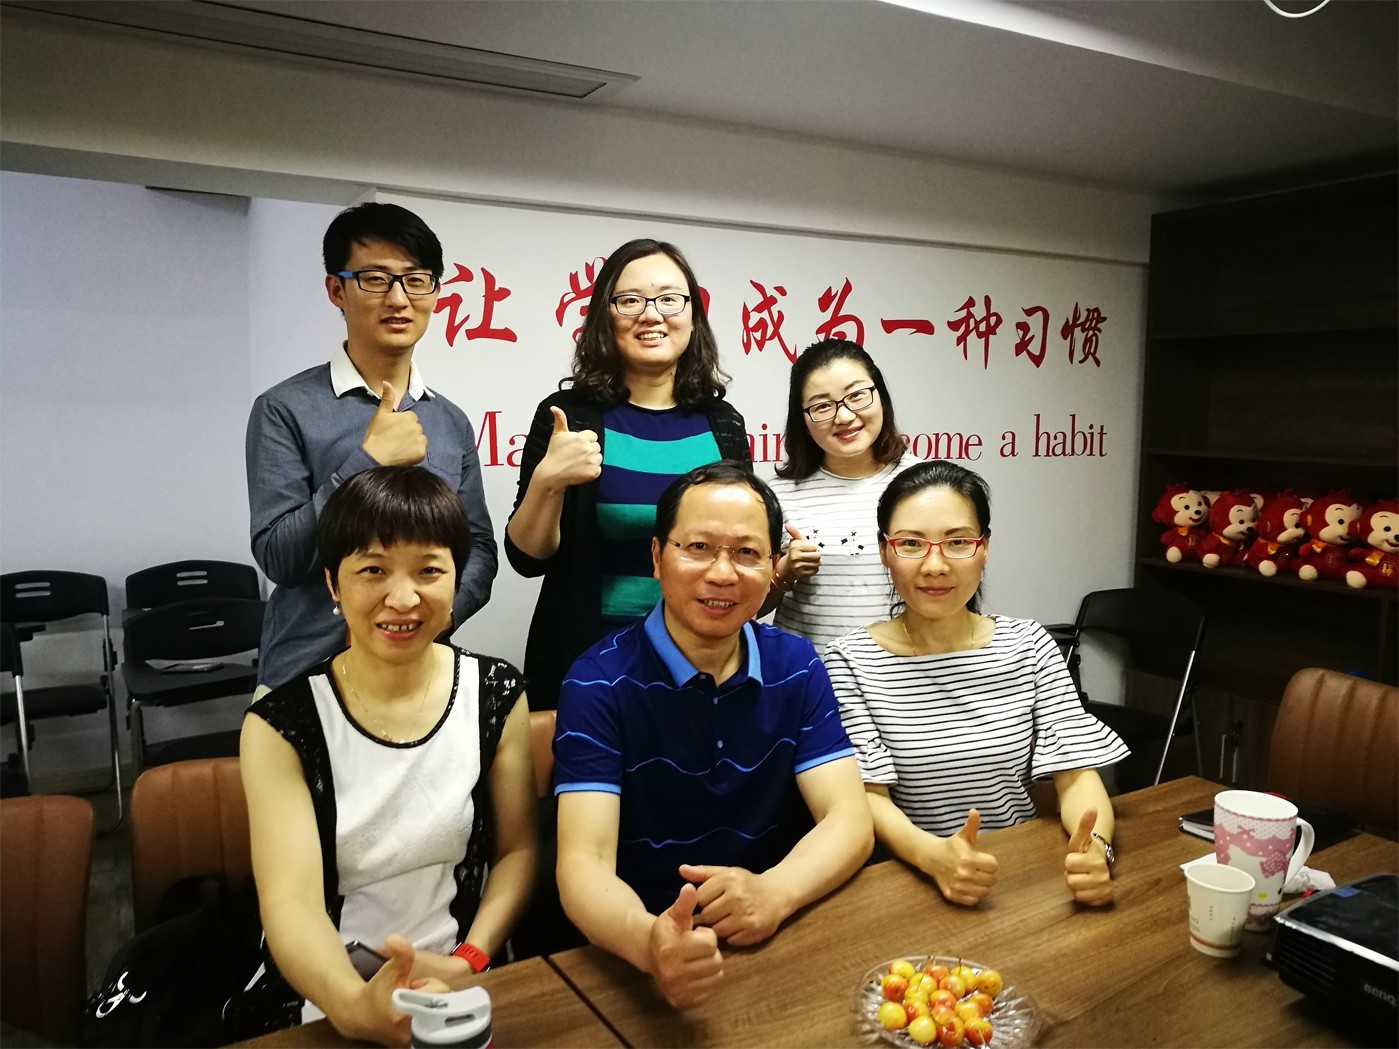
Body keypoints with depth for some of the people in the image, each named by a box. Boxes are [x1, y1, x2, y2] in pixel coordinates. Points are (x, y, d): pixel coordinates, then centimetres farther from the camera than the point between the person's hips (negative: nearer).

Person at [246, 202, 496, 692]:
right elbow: (277, 556, -13)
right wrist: (368, 461, -20)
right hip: (305, 677, -3)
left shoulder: (451, 423, 4)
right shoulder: (286, 410, -8)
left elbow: (479, 549, 5)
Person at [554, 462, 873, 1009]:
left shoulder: (796, 666, 1)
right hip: (644, 965, -2)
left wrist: (775, 892, -26)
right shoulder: (599, 683, -11)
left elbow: (849, 821, -5)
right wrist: (648, 940, -39)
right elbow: (584, 863, -18)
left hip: (783, 944, 2)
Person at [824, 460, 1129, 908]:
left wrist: (1095, 848, -22)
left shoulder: (1028, 645, 3)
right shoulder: (850, 660, -7)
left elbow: (1077, 772, -2)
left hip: (1025, 875, 2)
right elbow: (868, 795, -10)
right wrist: (933, 855, -29)